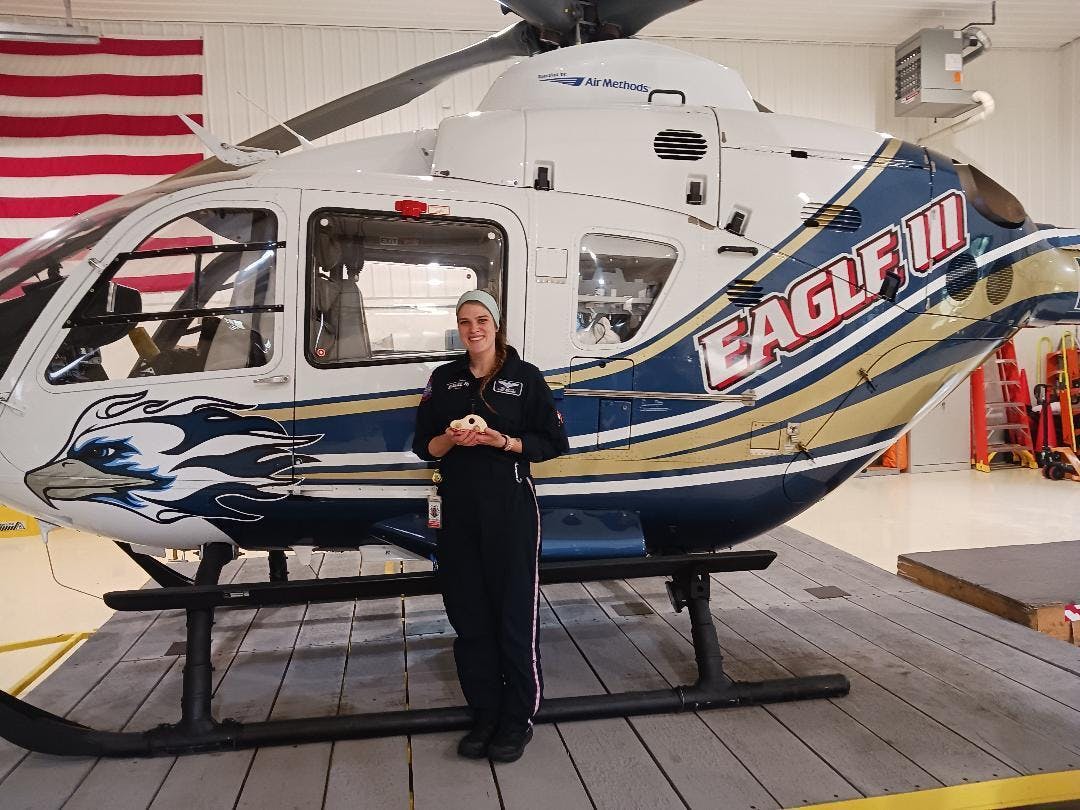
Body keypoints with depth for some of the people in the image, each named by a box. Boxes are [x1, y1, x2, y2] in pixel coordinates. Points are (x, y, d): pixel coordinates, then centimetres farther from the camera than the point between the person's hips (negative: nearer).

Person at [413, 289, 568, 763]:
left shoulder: (525, 376, 1)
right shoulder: (444, 380, 11)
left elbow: (552, 443, -1)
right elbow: (423, 446, 10)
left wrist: (504, 441, -15)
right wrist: (451, 440, -11)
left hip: (511, 509, -4)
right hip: (459, 510, 4)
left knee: (515, 614, 0)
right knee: (469, 616, 9)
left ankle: (518, 719, 15)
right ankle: (485, 714, 23)